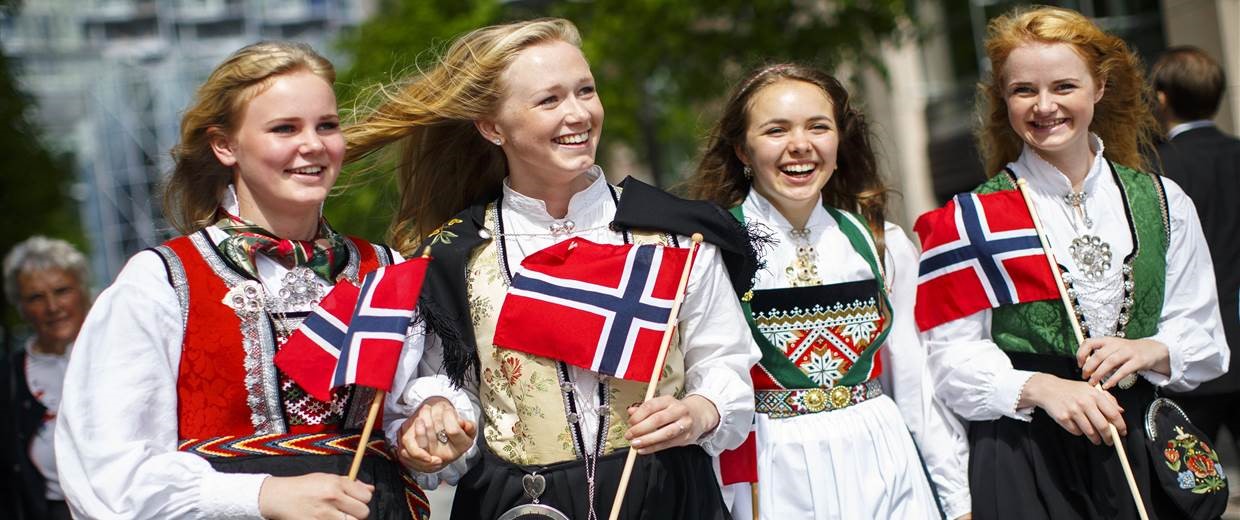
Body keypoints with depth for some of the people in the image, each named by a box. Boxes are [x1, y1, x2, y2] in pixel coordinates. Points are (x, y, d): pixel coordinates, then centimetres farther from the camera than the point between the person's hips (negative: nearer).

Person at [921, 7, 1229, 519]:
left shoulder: (1163, 202, 8)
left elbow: (1206, 341, 9)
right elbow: (951, 356, -6)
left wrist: (1151, 351, -11)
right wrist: (1039, 387, -21)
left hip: (1141, 443, 3)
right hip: (1022, 453, -3)